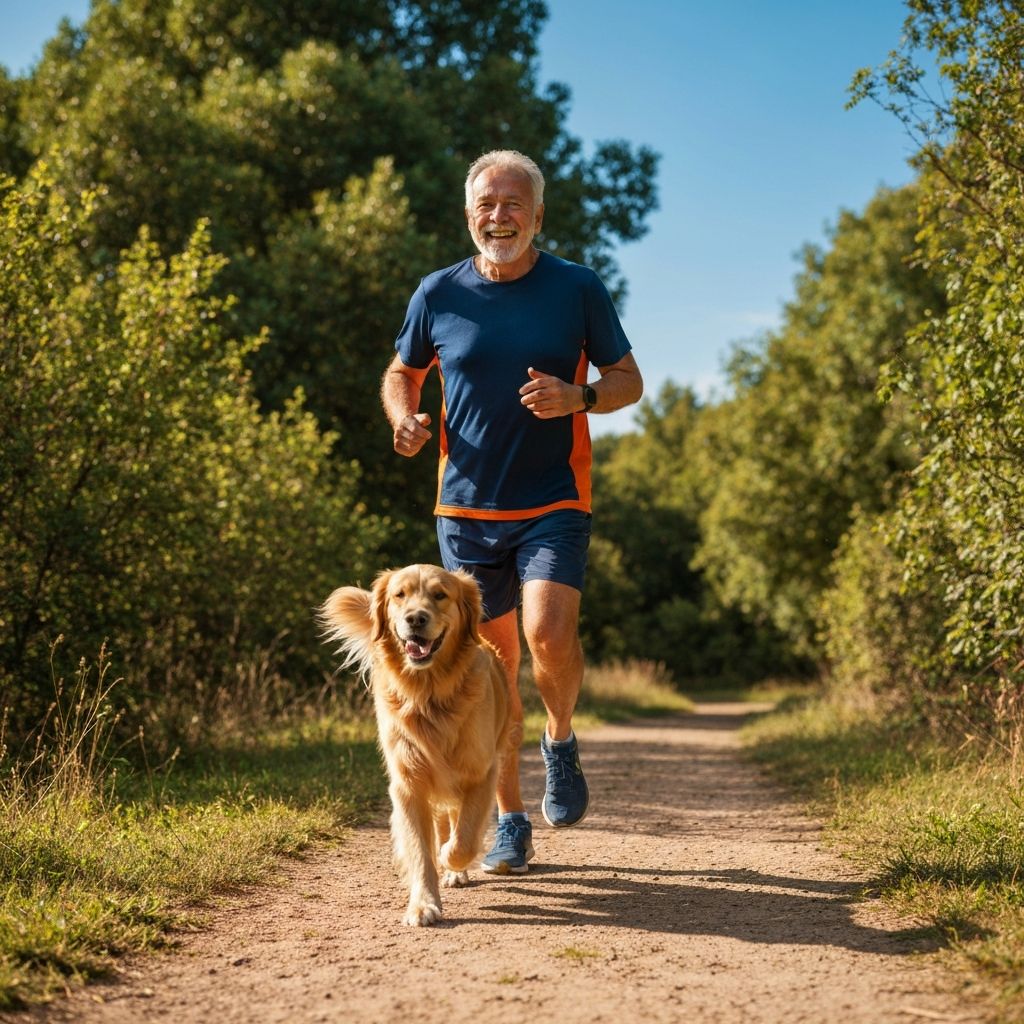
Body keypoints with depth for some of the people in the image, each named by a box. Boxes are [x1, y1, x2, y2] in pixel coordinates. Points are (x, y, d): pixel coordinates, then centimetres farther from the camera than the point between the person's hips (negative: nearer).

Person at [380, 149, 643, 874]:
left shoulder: (579, 289, 0)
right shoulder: (439, 294, 4)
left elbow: (629, 380, 6)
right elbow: (401, 373, 18)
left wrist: (577, 397, -16)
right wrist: (405, 420, -5)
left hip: (554, 502, -2)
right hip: (466, 507, 2)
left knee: (548, 636, -22)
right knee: (493, 663, 6)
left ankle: (561, 741, 11)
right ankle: (511, 823, 19)